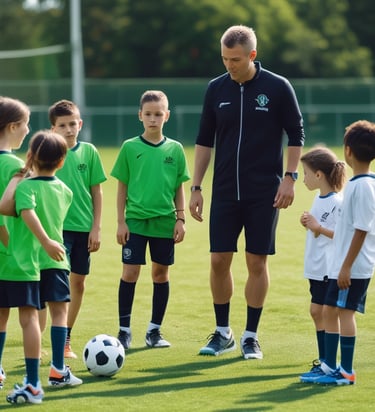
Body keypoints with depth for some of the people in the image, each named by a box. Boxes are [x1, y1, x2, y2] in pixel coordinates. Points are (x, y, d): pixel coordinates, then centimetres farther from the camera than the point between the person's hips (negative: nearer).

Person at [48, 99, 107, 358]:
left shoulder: (89, 152, 2)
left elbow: (97, 192, 6)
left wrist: (96, 227, 2)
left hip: (84, 227, 3)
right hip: (58, 227, -3)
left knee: (79, 283, 10)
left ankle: (66, 338, 23)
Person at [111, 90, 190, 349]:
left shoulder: (175, 150, 4)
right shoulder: (130, 148, 0)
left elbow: (179, 188, 9)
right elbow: (122, 187, 3)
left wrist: (180, 219, 3)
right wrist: (121, 221, -1)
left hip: (165, 221, 2)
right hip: (135, 220, -2)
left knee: (161, 273, 7)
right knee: (130, 272, -5)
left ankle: (155, 330, 16)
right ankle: (124, 330, 3)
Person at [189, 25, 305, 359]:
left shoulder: (278, 87, -6)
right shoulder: (216, 89, 3)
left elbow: (296, 135, 0)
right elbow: (204, 140, 10)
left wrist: (290, 177, -9)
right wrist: (196, 187, 6)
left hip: (265, 193, -3)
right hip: (225, 192, 3)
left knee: (257, 262, 0)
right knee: (219, 260, 0)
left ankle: (251, 336, 11)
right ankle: (223, 333, 15)